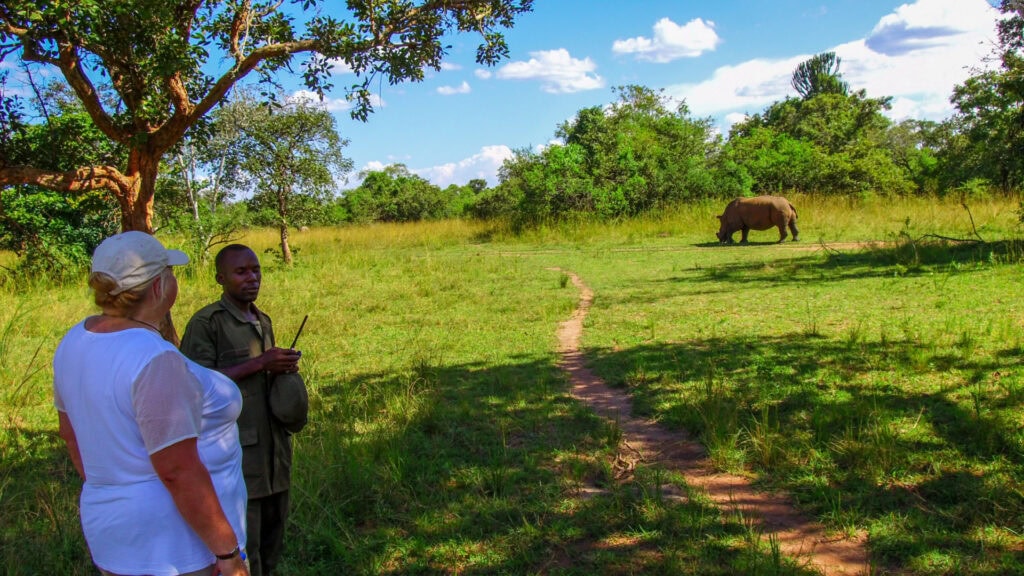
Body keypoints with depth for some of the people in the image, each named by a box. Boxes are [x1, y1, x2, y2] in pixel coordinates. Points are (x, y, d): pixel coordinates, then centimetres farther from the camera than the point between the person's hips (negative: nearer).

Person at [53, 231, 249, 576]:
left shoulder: (79, 341, 0)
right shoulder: (155, 361, -27)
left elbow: (70, 430, 12)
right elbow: (178, 472, -27)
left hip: (118, 526, 9)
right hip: (180, 546, -8)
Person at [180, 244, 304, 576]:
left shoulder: (263, 321, 14)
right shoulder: (206, 323, -9)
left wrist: (285, 369, 3)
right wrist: (260, 364, -19)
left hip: (273, 449, 7)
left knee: (271, 546, 13)